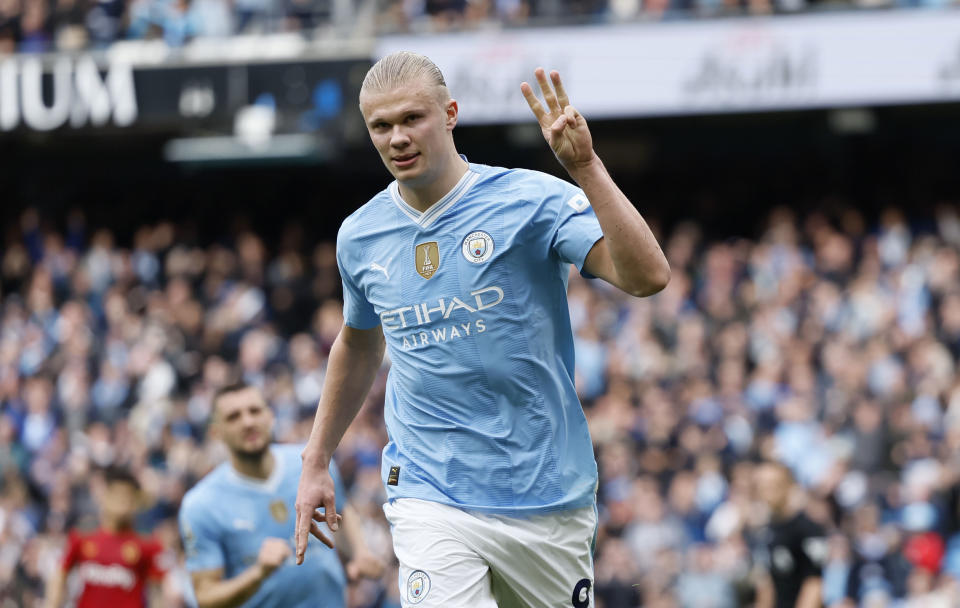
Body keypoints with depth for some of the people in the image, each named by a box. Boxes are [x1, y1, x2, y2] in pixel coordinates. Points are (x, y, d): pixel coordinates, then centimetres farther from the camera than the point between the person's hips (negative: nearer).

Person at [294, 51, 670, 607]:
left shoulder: (532, 201, -8)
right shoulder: (360, 237, 5)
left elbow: (648, 277, -22)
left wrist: (586, 168, -30)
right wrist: (316, 462, 26)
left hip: (547, 499, -1)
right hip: (431, 503, 1)